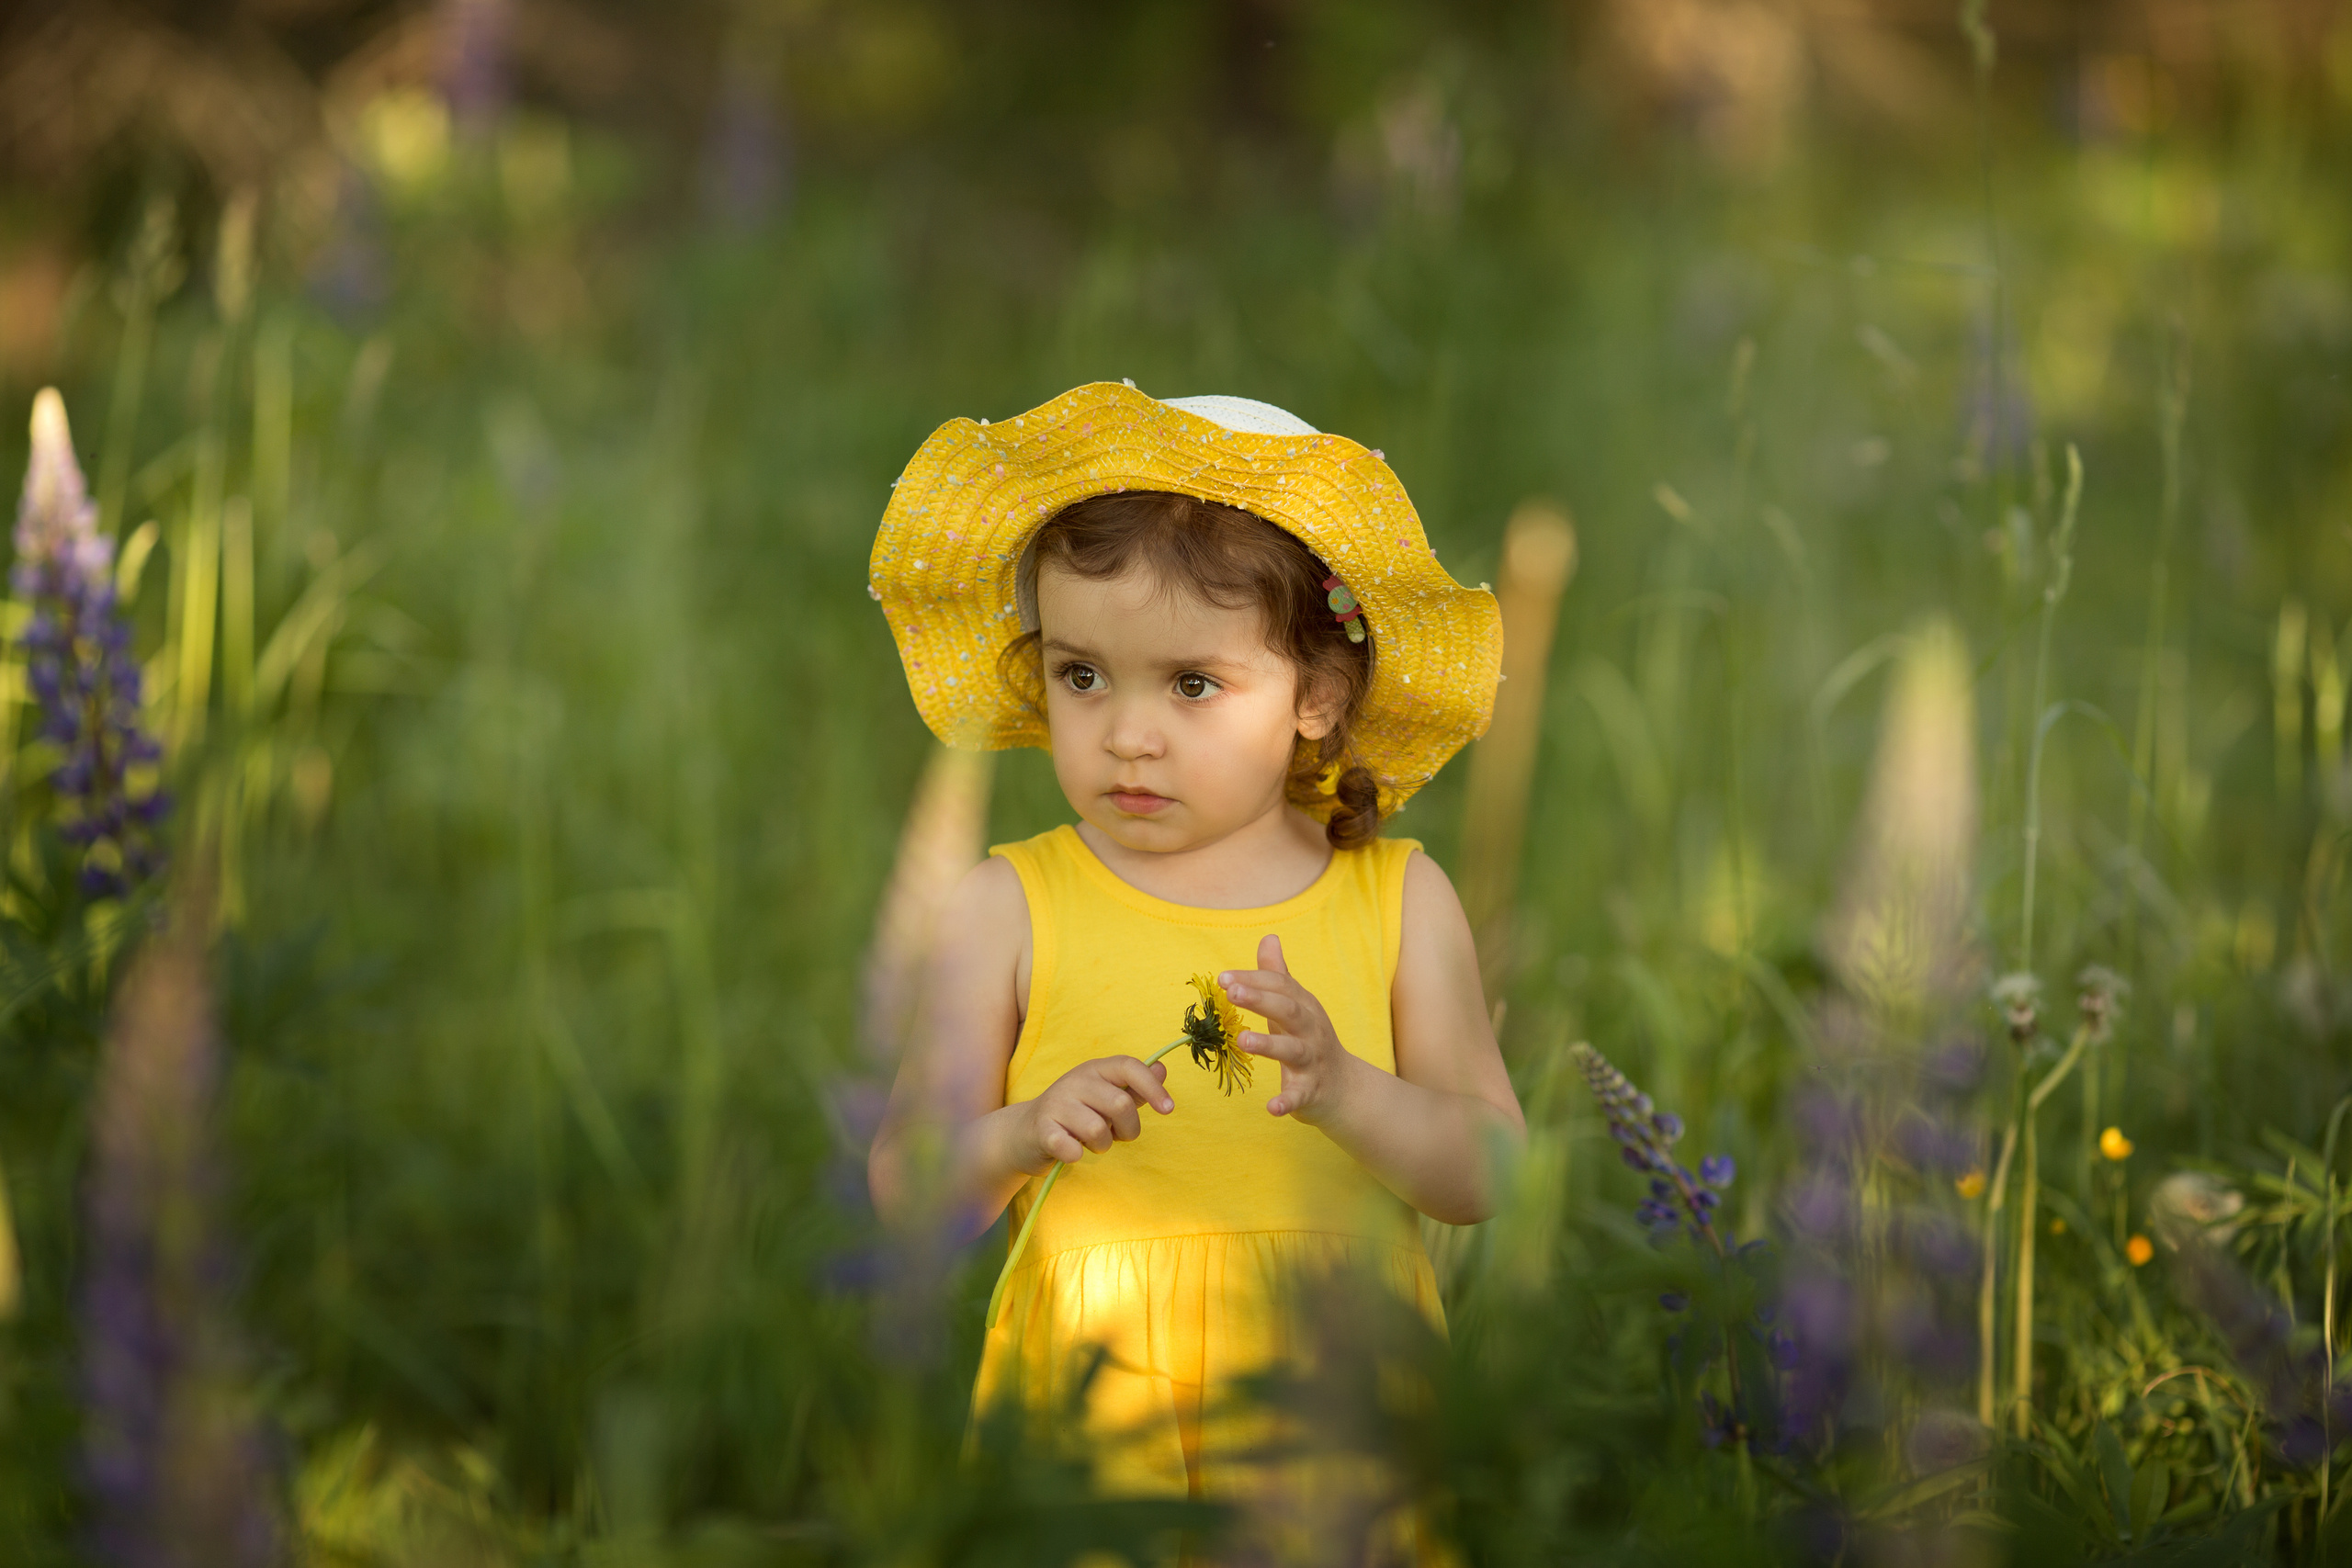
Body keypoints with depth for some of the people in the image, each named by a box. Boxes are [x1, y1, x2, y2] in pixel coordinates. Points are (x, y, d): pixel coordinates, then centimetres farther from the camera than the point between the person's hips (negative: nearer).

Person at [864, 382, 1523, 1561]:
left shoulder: (1394, 897, 0)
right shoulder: (1011, 909, -3)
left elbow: (1488, 1173, -5)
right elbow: (901, 1187, -4)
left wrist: (1342, 1093, -23)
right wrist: (1021, 1138, -24)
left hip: (1342, 1410, 1)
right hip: (1089, 1411, -1)